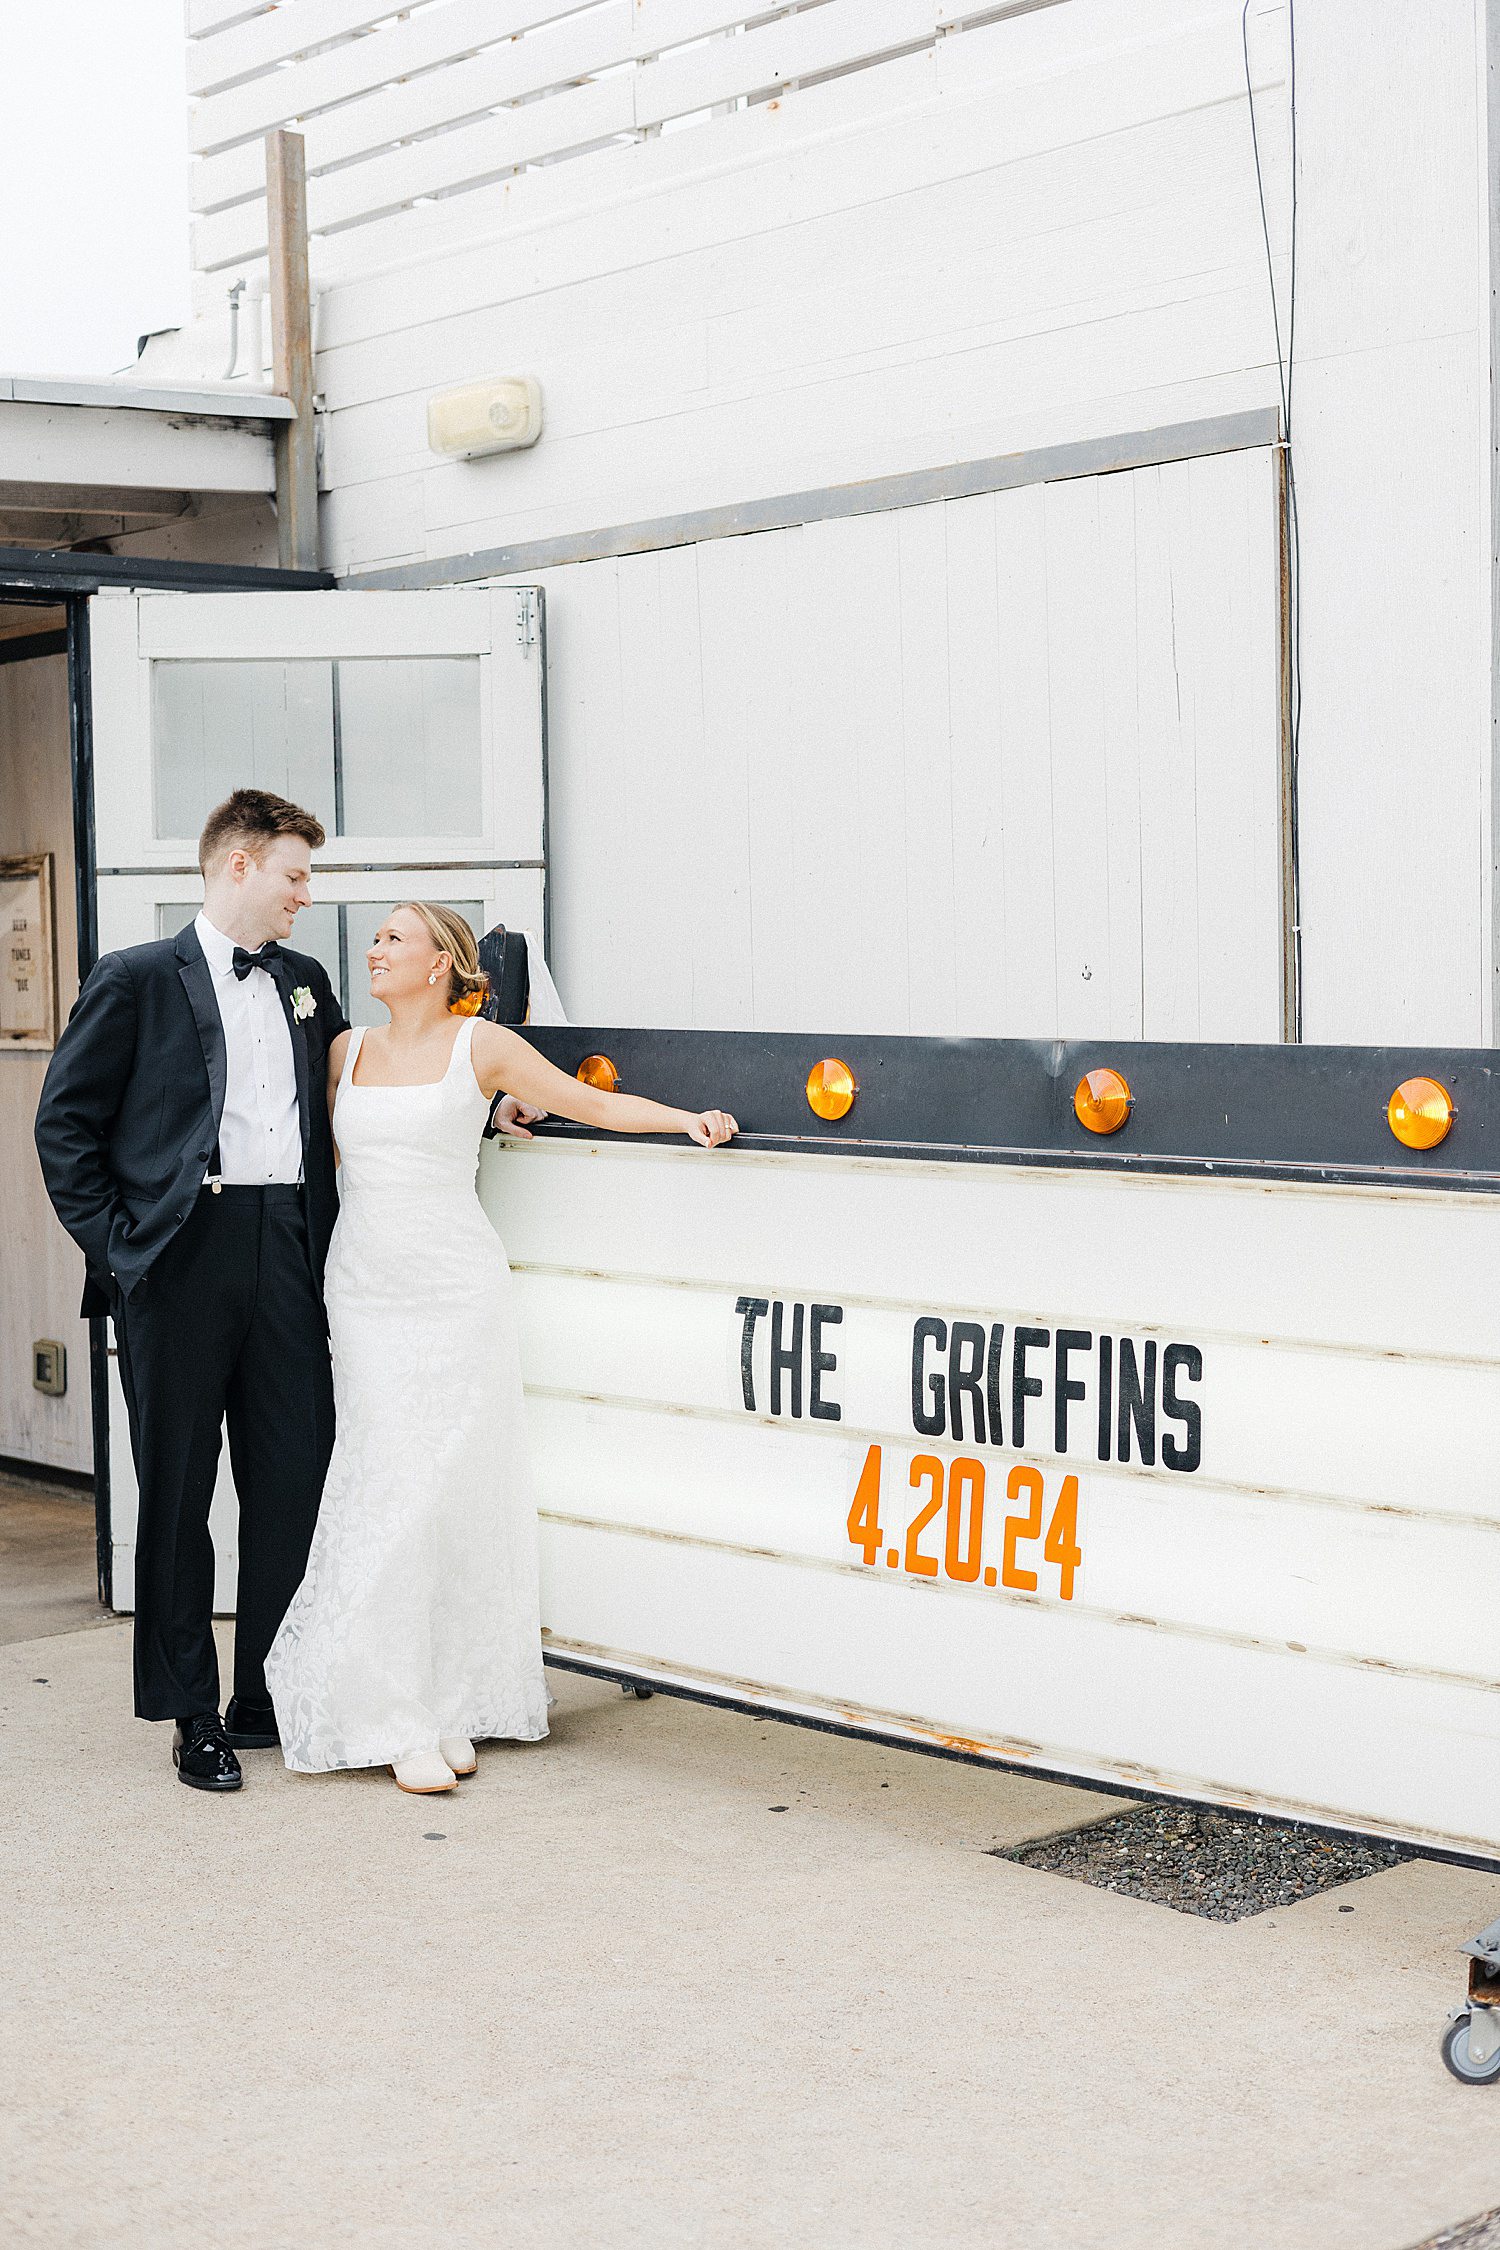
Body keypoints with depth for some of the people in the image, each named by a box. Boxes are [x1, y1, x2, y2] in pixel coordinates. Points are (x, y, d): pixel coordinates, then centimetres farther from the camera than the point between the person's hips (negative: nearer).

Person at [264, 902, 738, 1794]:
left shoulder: (481, 1046, 2)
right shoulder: (346, 1051, 12)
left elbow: (592, 1102, 4)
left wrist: (689, 1119, -7)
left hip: (458, 1292, -2)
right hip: (366, 1292, 3)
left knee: (454, 1494, -1)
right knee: (384, 1494, -3)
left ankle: (453, 1705, 9)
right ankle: (398, 1718, 0)